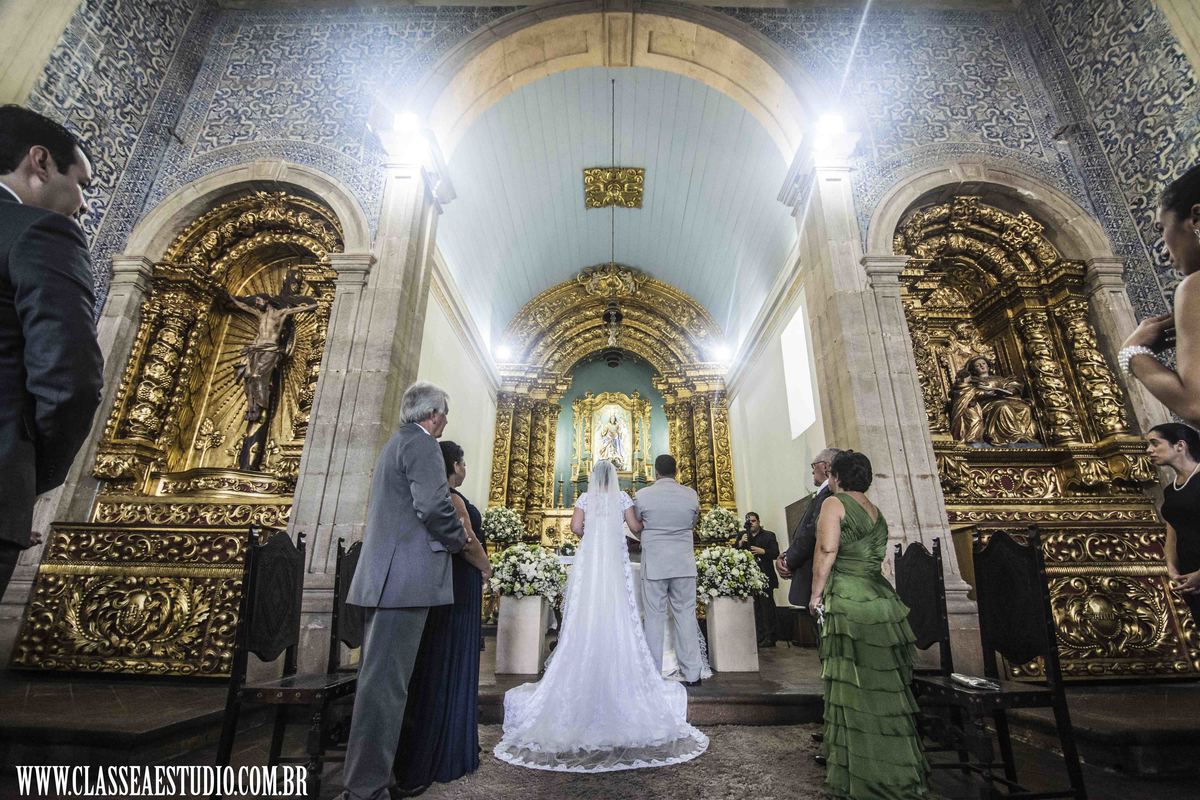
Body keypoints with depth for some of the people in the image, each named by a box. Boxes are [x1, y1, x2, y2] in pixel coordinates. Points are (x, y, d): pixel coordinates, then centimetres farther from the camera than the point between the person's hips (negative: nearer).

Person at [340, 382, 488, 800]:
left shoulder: (395, 443, 21)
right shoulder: (421, 443, -9)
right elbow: (434, 505, -22)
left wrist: (451, 537, 18)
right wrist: (462, 539, -4)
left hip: (383, 577, 10)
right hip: (406, 579, -10)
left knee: (378, 679, 16)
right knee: (386, 683, -5)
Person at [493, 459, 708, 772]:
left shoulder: (585, 497, 5)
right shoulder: (622, 497, 3)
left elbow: (576, 526, -3)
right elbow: (635, 527, 0)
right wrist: (646, 520, 23)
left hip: (589, 558, 1)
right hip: (615, 558, 0)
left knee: (587, 612, 4)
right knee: (617, 612, 3)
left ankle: (585, 670, 7)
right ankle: (619, 666, 5)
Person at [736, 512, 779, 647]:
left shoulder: (769, 535, 6)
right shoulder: (742, 536, 14)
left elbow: (775, 553, -4)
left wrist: (762, 551, -18)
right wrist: (740, 543, -11)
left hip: (765, 577, -3)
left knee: (767, 607, -5)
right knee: (754, 609, 5)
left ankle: (769, 637, 2)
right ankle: (759, 637, 12)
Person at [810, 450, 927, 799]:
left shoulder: (834, 503, -7)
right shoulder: (876, 512, 15)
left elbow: (827, 551, -16)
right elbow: (876, 556, 16)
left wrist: (816, 592, -8)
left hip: (848, 601, -7)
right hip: (879, 598, 7)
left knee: (852, 685, 3)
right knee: (882, 684, 16)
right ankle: (896, 769, 30)